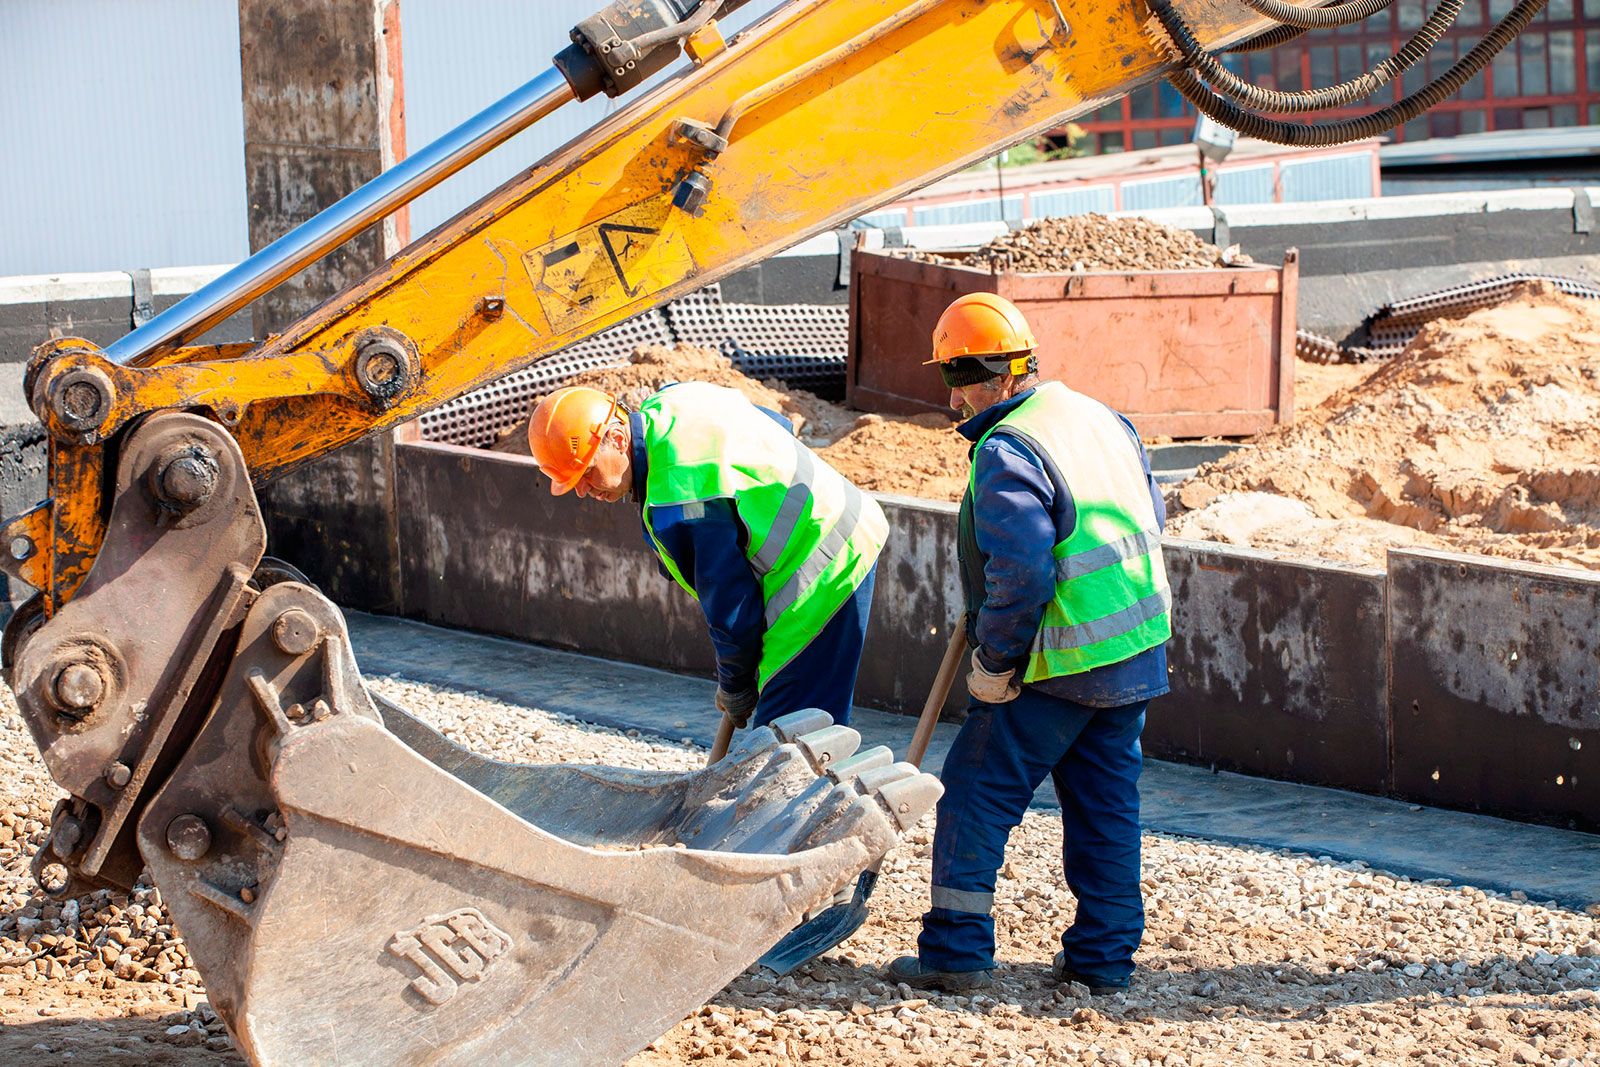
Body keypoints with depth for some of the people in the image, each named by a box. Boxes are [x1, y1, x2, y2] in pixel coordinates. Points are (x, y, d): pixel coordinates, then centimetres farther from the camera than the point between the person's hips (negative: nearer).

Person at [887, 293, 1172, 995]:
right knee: (1105, 798, 15)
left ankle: (957, 949, 4)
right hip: (1138, 655, 8)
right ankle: (1105, 956, 18)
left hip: (1058, 665, -8)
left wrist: (993, 660, -15)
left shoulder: (1007, 452, -19)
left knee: (978, 789, 3)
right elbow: (1151, 515, 17)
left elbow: (1021, 573, -26)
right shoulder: (1103, 419, 8)